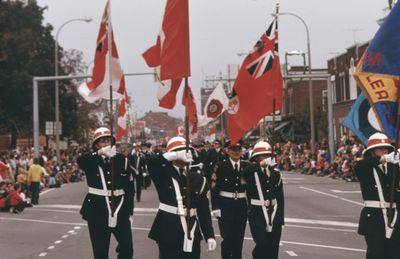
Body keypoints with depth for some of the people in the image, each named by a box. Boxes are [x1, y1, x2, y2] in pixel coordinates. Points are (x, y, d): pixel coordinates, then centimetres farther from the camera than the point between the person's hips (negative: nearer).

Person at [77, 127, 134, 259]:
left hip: (120, 210, 1)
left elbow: (129, 187, 7)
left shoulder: (122, 160, 4)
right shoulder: (92, 161, -1)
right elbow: (80, 160, -26)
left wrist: (129, 211, 5)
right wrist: (100, 152, -38)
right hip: (97, 210, -1)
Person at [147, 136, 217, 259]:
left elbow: (204, 210, 7)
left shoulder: (197, 178, 7)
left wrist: (210, 236, 1)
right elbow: (151, 163, -24)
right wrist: (176, 155, -24)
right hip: (168, 231, -3)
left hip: (191, 231, 3)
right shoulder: (164, 174, -1)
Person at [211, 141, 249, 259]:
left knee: (239, 238, 8)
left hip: (241, 206, 3)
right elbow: (214, 188, -5)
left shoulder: (246, 166, 5)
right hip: (225, 205, -3)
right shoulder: (221, 166, -4)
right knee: (227, 237, -6)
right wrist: (216, 207, -10)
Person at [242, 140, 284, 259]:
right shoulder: (252, 173, -3)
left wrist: (280, 218, 9)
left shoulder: (276, 174, 10)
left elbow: (280, 198, 12)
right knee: (262, 244, -17)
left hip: (274, 214, 4)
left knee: (273, 248, 6)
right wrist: (261, 164, -32)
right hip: (257, 214, -4)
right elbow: (245, 173, -30)